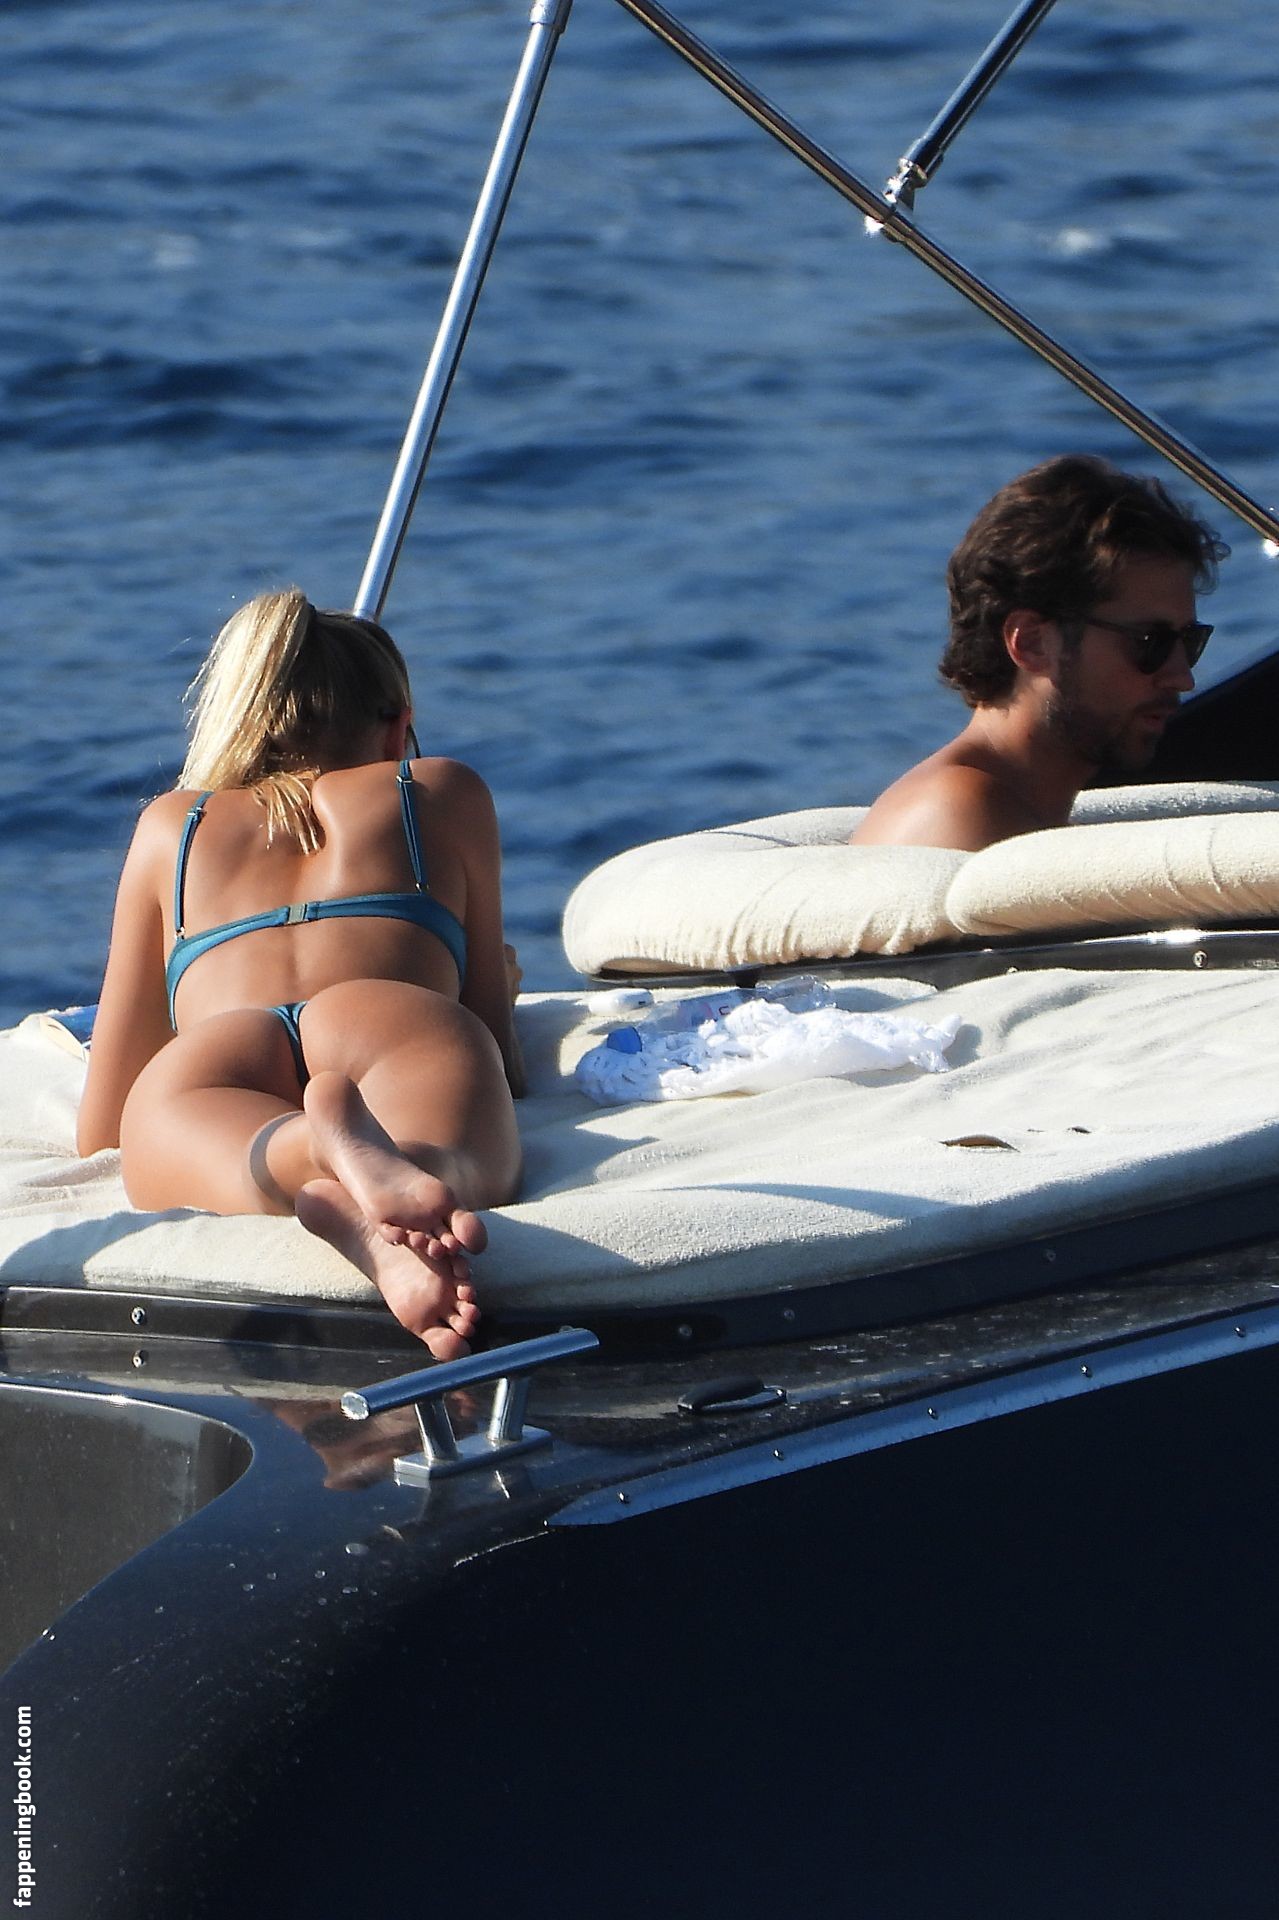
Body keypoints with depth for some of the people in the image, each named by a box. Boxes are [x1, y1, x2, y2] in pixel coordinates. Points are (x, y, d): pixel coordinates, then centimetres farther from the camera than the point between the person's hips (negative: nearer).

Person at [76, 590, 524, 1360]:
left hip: (211, 1059, 1)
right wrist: (499, 994, 65)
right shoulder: (445, 792, 38)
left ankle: (342, 1185, -68)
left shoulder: (173, 825, 40)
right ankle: (392, 1167, -70)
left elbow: (99, 1130, 41)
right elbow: (504, 1064, 41)